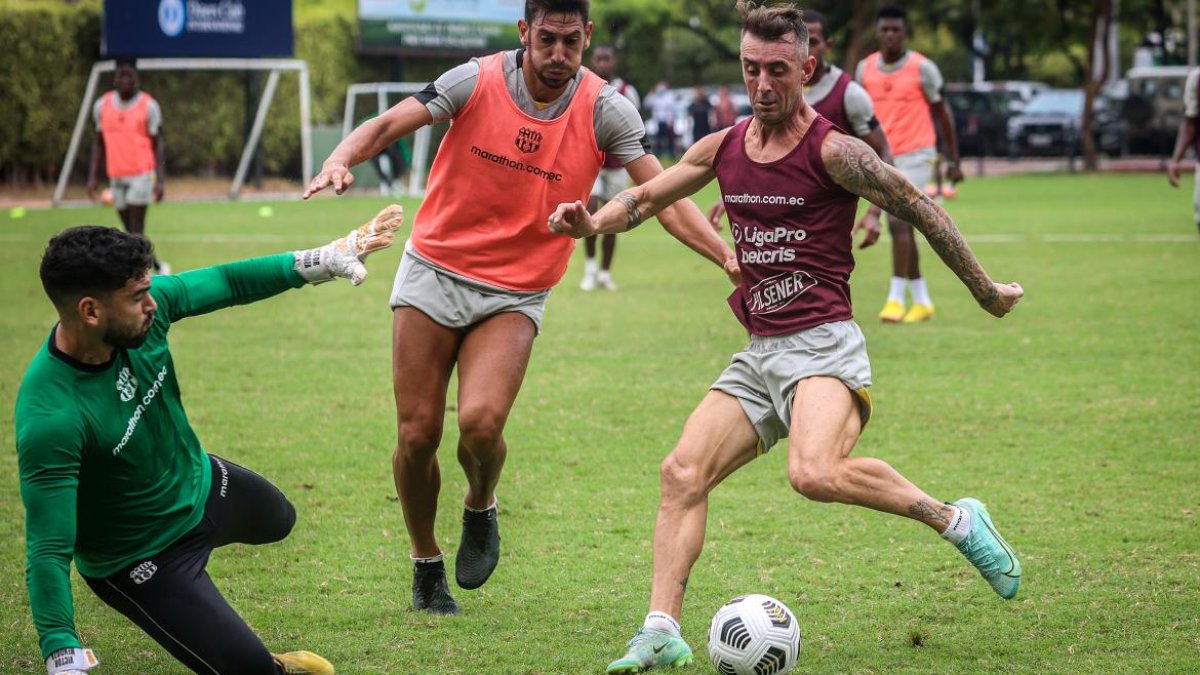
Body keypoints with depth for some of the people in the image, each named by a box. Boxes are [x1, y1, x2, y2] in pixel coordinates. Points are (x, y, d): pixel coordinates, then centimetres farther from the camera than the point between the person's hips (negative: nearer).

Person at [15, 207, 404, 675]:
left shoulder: (148, 304, -24)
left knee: (277, 520, 36)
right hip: (139, 561, -7)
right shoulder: (49, 419, -42)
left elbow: (227, 283, -6)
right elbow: (48, 550, -41)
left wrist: (320, 261, -9)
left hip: (201, 484, 7)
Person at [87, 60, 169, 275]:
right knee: (131, 232, 10)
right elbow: (99, 143, 14)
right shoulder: (102, 105, 7)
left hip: (141, 174, -5)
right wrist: (93, 176, 9)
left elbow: (157, 144, -2)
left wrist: (160, 180, -8)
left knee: (135, 231, -11)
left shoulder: (148, 106, -5)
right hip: (116, 176, 5)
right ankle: (159, 268, 28)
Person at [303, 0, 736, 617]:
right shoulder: (477, 81, -9)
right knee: (417, 433, -1)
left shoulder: (604, 110, -7)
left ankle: (480, 509, 13)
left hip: (516, 294, 0)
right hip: (434, 272, 0)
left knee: (481, 422, -22)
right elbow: (387, 125, -9)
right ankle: (426, 564, 23)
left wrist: (726, 256, -19)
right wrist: (341, 160, -30)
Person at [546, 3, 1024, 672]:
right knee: (683, 472, -6)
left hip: (824, 345, -7)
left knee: (815, 473, -31)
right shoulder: (724, 149, 11)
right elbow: (647, 196, 23)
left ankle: (957, 519, -13)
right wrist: (593, 220, 1)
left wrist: (984, 289, 5)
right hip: (759, 353, 7)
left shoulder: (833, 151, -7)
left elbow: (920, 207, 0)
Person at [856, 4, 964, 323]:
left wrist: (953, 161, 1)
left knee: (899, 222, -17)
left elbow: (943, 113, 1)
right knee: (899, 227, 9)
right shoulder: (865, 69, 5)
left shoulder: (922, 68, -7)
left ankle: (895, 298, -15)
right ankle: (923, 300, 18)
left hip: (915, 156, -5)